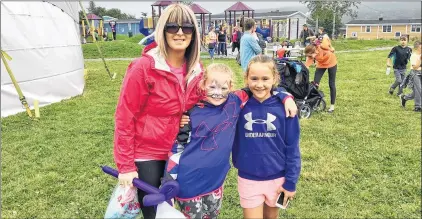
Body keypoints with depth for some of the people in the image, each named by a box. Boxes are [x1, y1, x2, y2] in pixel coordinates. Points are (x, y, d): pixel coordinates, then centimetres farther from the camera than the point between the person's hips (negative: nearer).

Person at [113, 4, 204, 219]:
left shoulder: (196, 70, -3)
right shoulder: (144, 67, -19)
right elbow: (124, 117, -15)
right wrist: (125, 165, -14)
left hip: (177, 152, 5)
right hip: (146, 154, -5)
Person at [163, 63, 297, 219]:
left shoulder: (235, 103, -5)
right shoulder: (193, 113, -10)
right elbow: (177, 147, -6)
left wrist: (286, 97, -10)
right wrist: (168, 182, -8)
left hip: (215, 181, 3)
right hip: (189, 183, -3)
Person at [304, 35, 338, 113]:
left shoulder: (323, 46, -37)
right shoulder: (311, 56, -29)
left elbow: (325, 37, -18)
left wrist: (330, 47, -11)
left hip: (331, 63, -2)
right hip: (321, 65, 2)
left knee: (331, 84, 3)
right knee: (315, 83, -8)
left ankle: (332, 106, 11)